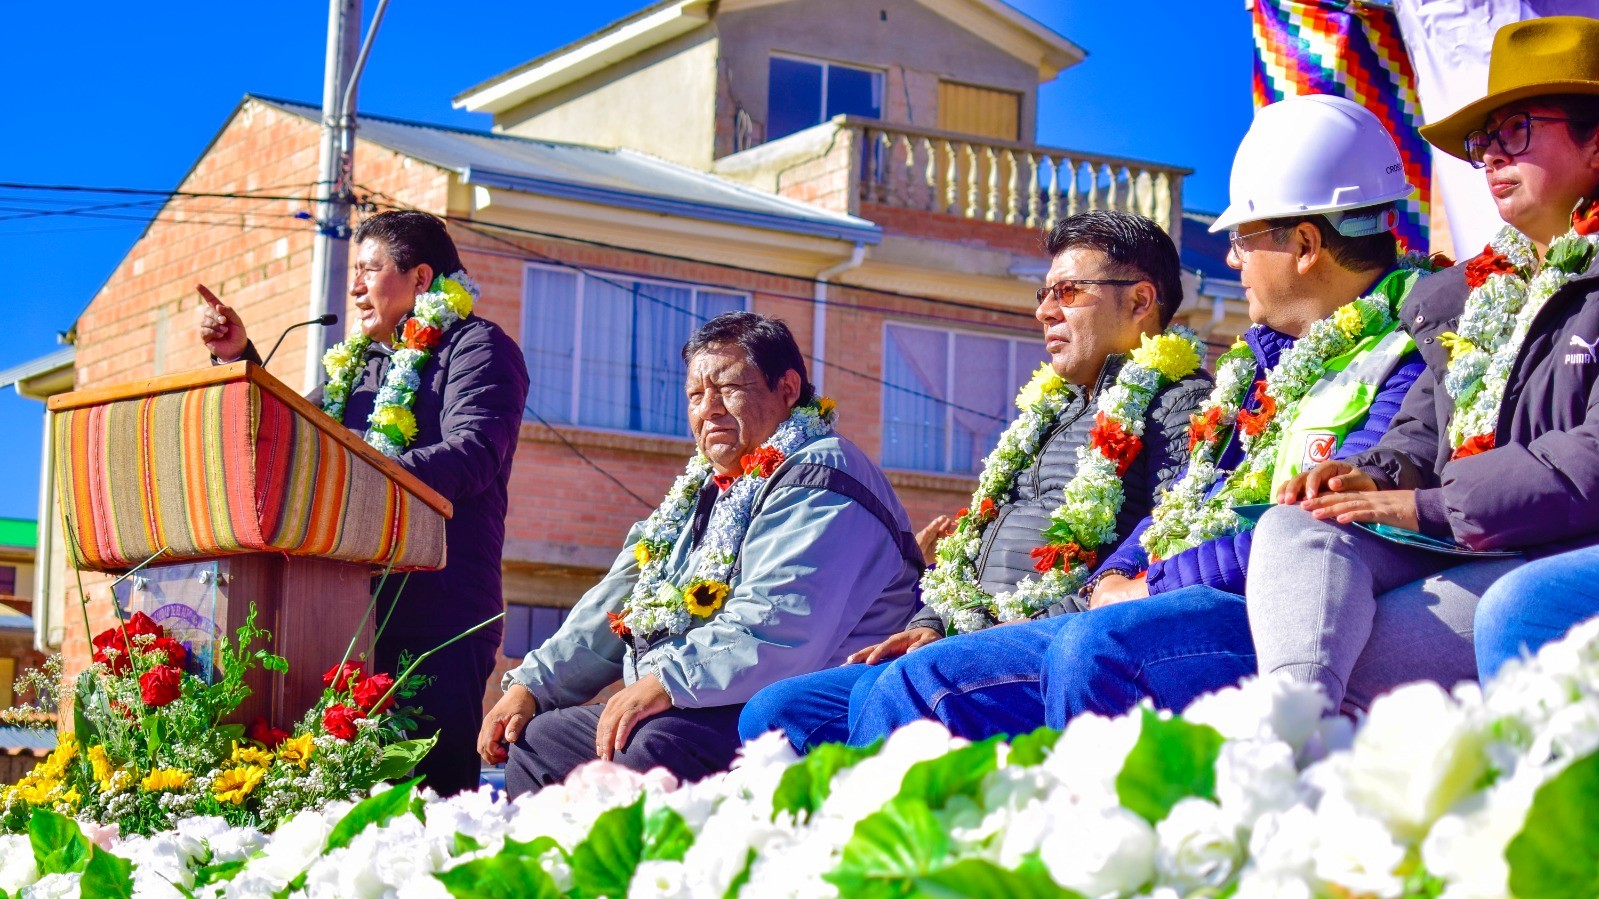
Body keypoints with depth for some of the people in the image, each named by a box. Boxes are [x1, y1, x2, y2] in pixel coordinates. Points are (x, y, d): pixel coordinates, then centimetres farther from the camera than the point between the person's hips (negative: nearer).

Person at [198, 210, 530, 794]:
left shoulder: (475, 346, 1)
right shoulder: (357, 361, 26)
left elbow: (473, 455, -15)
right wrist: (239, 358, 15)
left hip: (438, 609, -7)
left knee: (434, 783, -15)